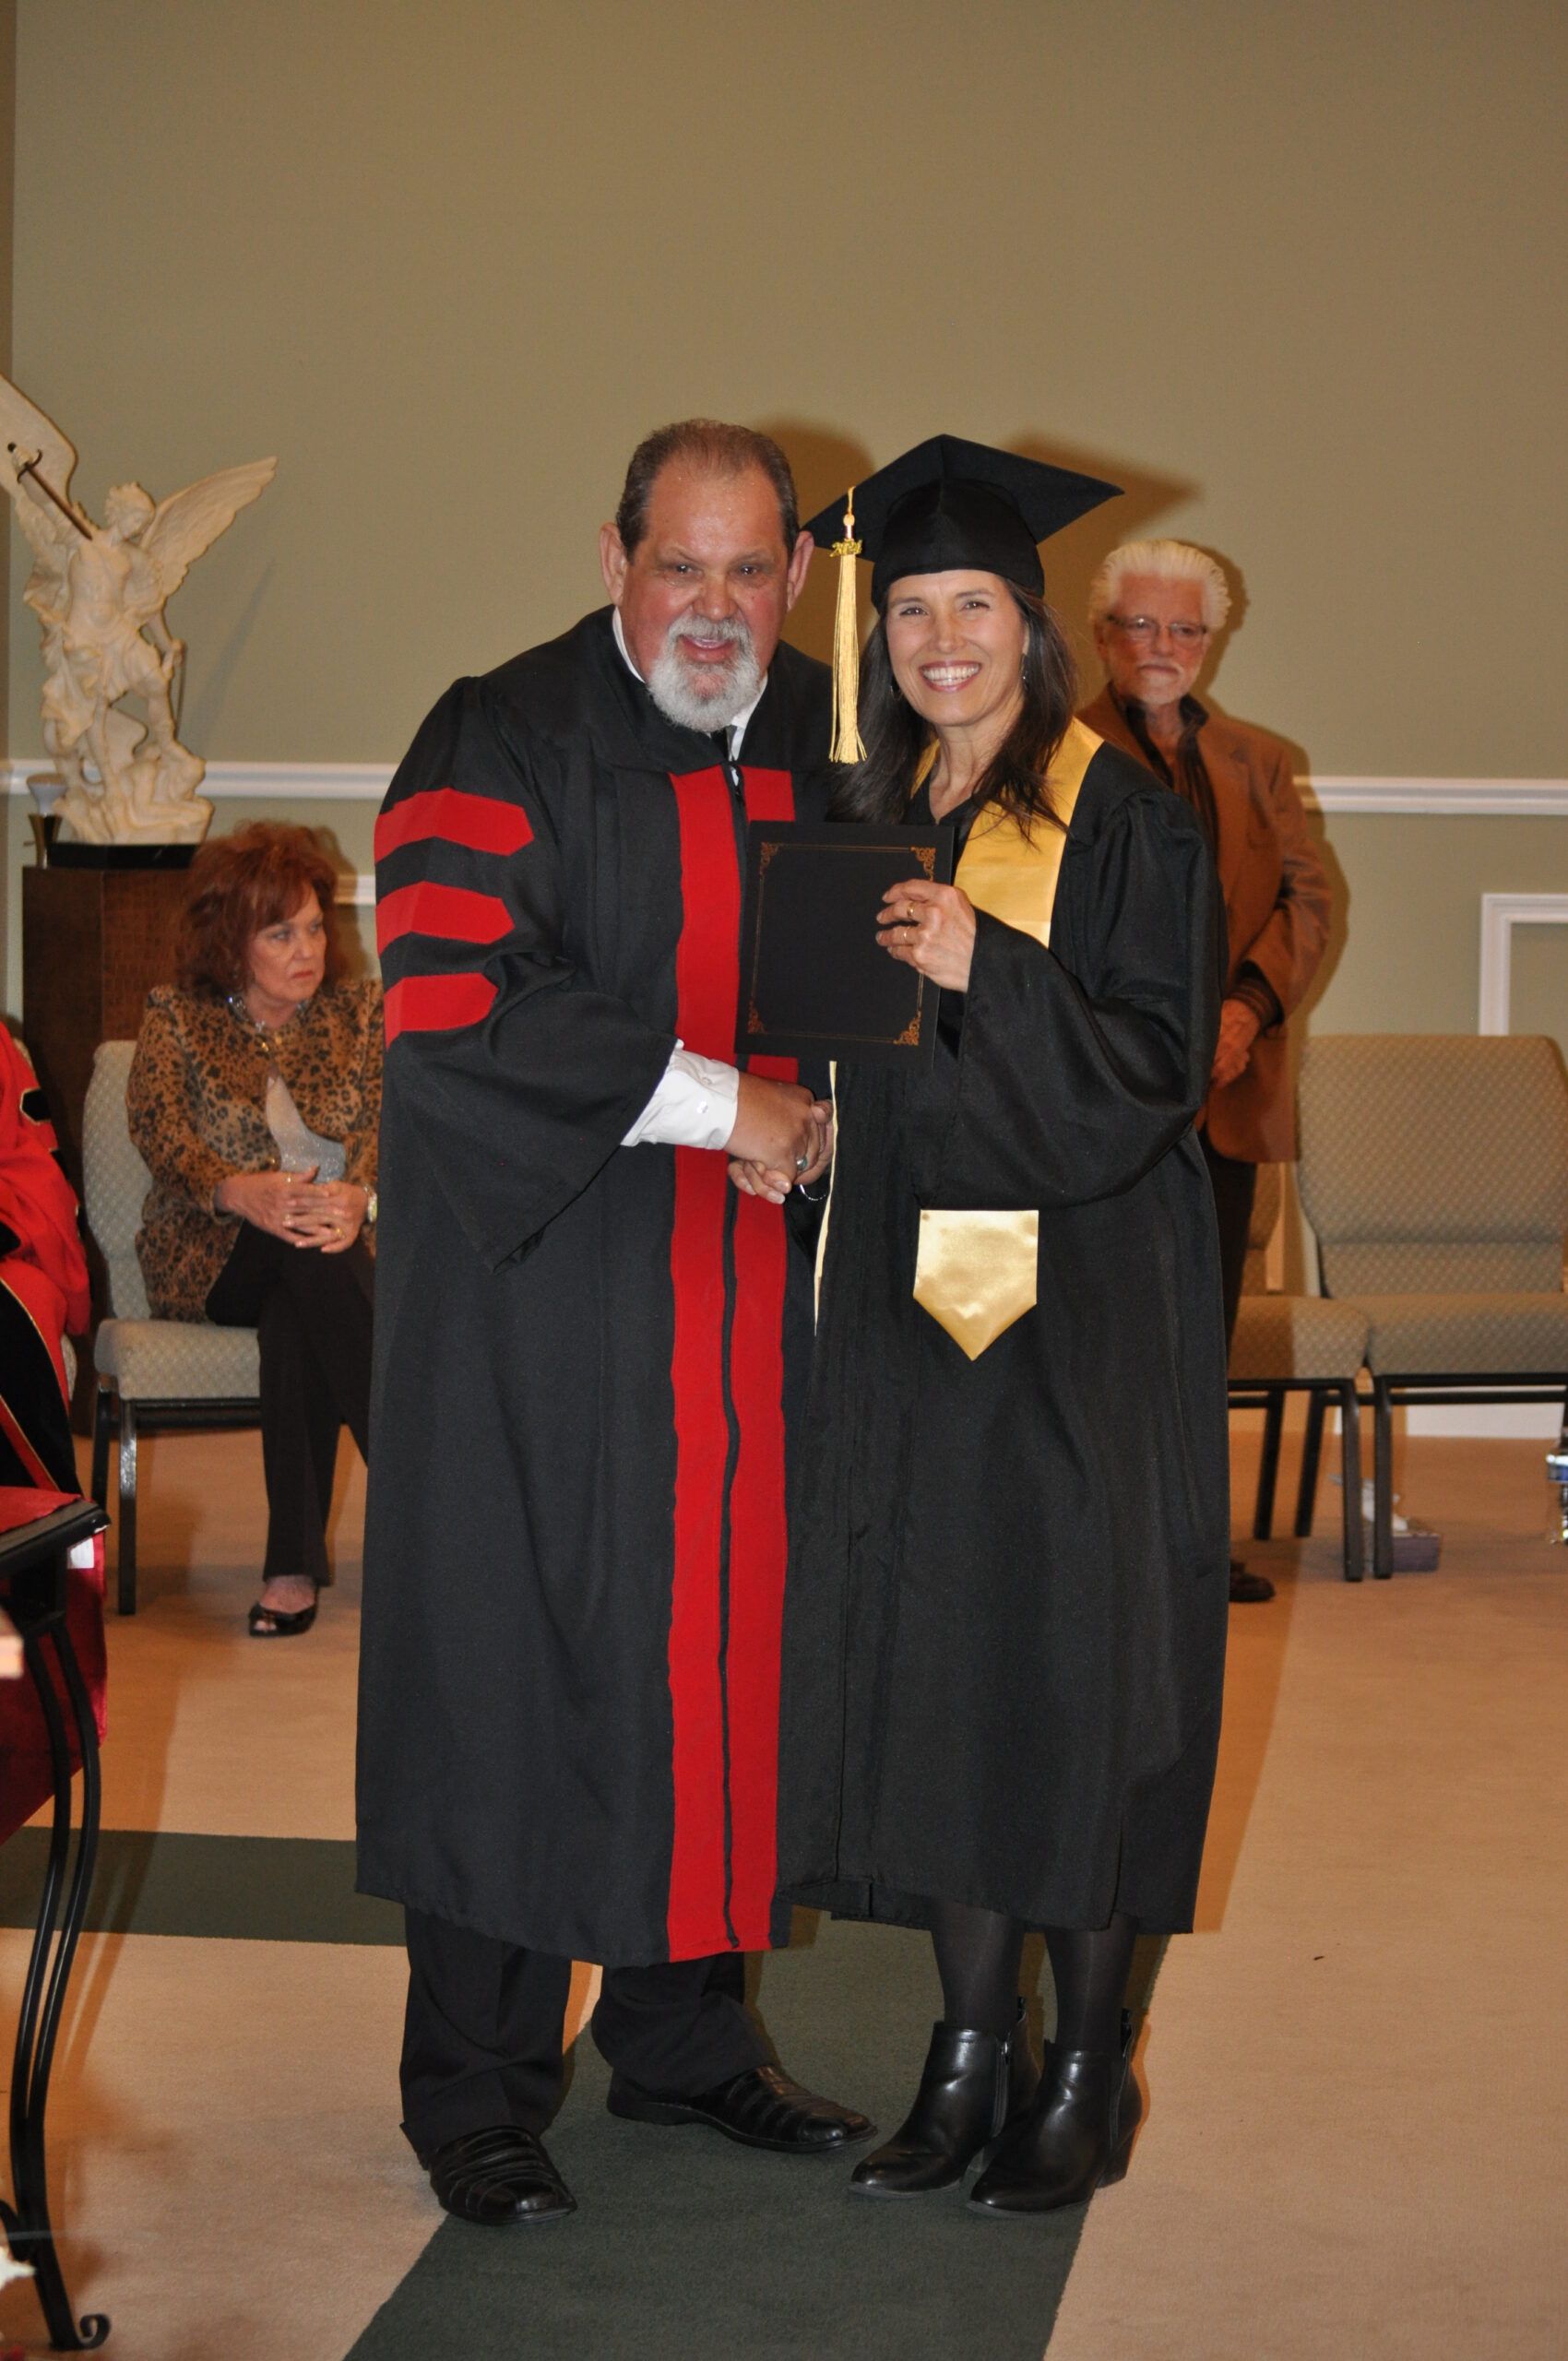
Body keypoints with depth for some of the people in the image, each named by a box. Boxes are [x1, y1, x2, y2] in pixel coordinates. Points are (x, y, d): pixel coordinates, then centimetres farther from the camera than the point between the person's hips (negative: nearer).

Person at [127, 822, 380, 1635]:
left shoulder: (362, 1012, 14)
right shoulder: (175, 1019, 10)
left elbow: (391, 1122, -2)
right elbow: (159, 1130, -7)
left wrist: (358, 1196, -28)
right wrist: (242, 1192, -29)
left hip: (345, 1246, 1)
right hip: (213, 1259, -1)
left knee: (296, 1317, -36)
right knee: (303, 1253, -37)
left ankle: (295, 1564, -38)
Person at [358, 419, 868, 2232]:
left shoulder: (830, 749, 9)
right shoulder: (502, 743, -9)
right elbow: (450, 1009, -21)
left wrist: (833, 1106, 2)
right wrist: (709, 1100, -20)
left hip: (756, 1299, 5)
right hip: (542, 1295, -5)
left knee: (724, 1649, 10)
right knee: (516, 1659, 1)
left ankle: (682, 2032, 25)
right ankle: (473, 2092, 13)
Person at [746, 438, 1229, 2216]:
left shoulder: (1124, 823, -6)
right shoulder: (867, 822, 12)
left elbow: (1160, 1064, -13)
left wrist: (990, 970, -24)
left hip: (1083, 1298, -6)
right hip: (911, 1295, 6)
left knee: (1072, 1657, -2)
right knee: (924, 1654, 7)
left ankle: (1088, 2069, 11)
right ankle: (973, 2049, 18)